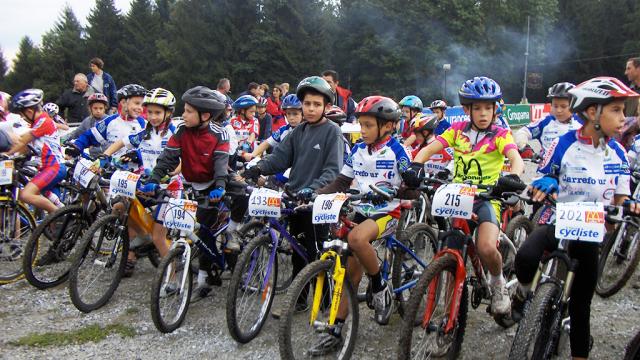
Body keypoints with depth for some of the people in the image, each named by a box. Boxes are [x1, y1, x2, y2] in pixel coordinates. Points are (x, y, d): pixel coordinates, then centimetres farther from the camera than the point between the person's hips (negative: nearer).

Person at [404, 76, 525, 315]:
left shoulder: (500, 134, -1)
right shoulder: (458, 130, 6)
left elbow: (516, 160, -18)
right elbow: (429, 149, -5)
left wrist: (512, 178, -41)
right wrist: (416, 166, -26)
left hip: (486, 199, -3)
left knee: (487, 248, -25)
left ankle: (497, 282, 8)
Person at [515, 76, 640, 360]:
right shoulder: (563, 145, -11)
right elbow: (541, 184, -4)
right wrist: (544, 186, -29)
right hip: (556, 223, -3)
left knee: (581, 302, 9)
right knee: (526, 257, -34)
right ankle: (523, 289, 0)